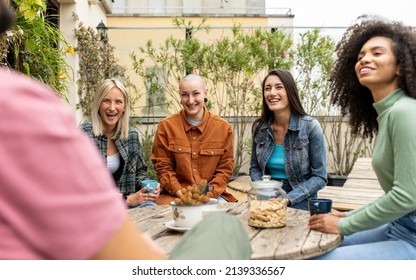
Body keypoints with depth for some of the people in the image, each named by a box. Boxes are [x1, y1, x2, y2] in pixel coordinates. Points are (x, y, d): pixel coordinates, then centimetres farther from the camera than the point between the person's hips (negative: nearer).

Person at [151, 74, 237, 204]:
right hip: (176, 195, -1)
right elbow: (163, 166, 0)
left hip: (212, 194, 2)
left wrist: (208, 193, -11)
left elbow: (225, 168, 3)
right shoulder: (165, 126, -1)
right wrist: (180, 193, -13)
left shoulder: (224, 127, 2)